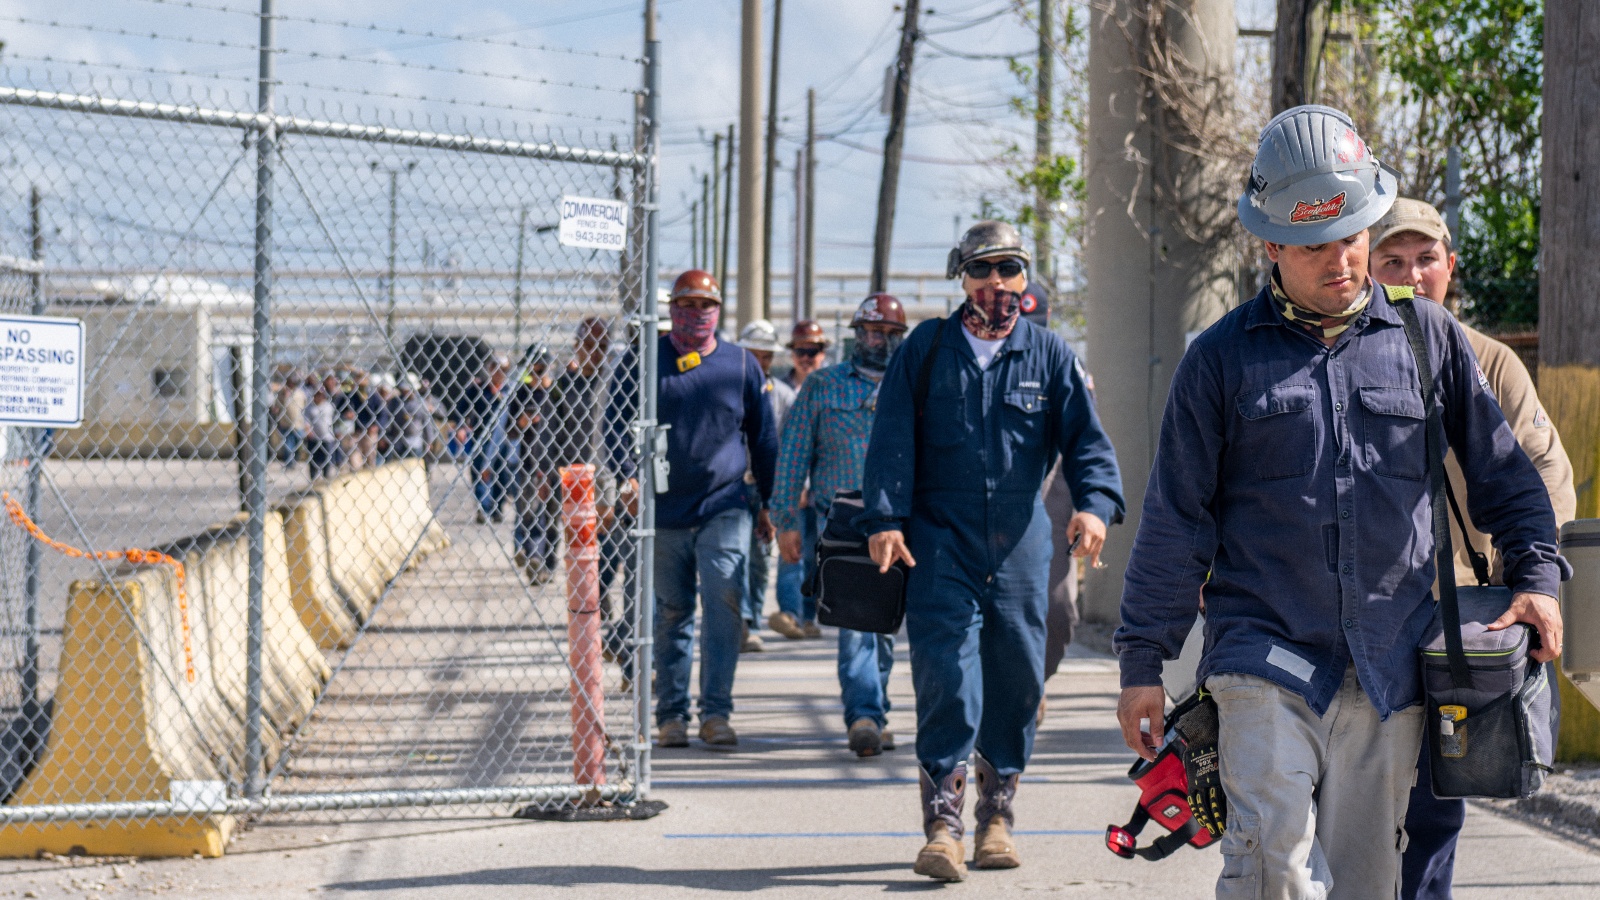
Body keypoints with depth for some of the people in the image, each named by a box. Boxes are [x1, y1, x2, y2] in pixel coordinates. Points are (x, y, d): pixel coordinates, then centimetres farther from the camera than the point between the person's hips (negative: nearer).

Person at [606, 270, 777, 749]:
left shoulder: (742, 365, 9)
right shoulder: (643, 362, 5)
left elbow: (763, 438, 15)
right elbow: (616, 422, 4)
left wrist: (766, 502, 13)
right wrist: (630, 476, -12)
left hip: (725, 508, 0)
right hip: (663, 511, 0)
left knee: (724, 602, -13)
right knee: (671, 613, 6)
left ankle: (715, 712, -11)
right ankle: (671, 714, 14)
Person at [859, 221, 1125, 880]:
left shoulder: (1049, 355, 8)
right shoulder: (925, 350, 6)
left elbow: (1085, 436, 2)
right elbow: (892, 439, 2)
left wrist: (1094, 503, -16)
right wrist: (884, 518, -10)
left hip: (1020, 543, 2)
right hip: (941, 540, -2)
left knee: (1017, 675, 6)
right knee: (946, 672, -11)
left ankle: (997, 814, 20)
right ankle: (943, 825, -11)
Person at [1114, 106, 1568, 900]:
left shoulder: (1427, 336, 10)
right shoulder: (1221, 358, 4)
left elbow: (1500, 468, 19)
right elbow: (1175, 520, 7)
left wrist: (1534, 574, 6)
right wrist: (1143, 661, 5)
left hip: (1391, 669, 2)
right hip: (1265, 654, -2)